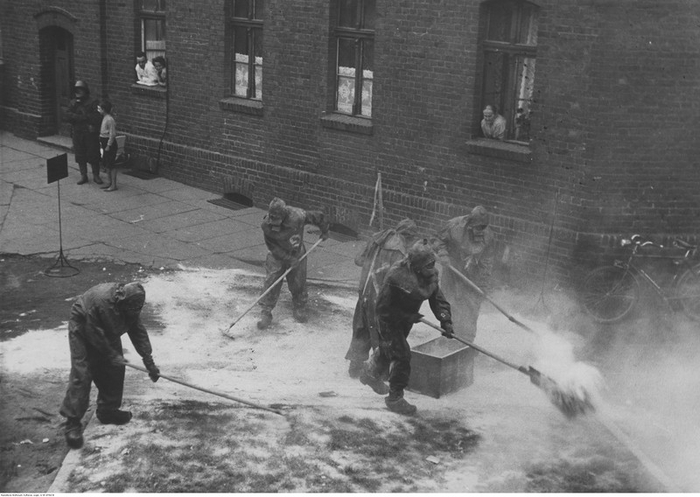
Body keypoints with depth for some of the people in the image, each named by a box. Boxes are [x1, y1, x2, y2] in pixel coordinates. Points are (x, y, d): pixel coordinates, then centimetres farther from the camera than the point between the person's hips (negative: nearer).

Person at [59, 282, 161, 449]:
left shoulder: (131, 305, -17)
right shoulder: (100, 300, -39)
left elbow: (139, 333, -9)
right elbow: (93, 334, -30)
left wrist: (150, 363, -11)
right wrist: (112, 355, -24)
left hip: (107, 334, 7)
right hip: (82, 331, -7)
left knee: (115, 370, 3)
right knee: (81, 374, -13)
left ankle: (108, 411, 19)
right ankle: (72, 422, -9)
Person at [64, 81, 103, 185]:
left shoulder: (92, 103, -4)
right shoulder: (73, 103, 9)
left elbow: (97, 118, -14)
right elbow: (68, 116, -3)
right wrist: (84, 118, -16)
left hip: (90, 134, -4)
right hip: (77, 133, 4)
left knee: (93, 155, -1)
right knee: (80, 156, 7)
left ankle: (96, 175, 10)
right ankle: (83, 175, 17)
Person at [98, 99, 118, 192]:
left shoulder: (109, 119, -20)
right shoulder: (104, 118, 10)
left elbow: (112, 134, -21)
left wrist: (108, 145, -18)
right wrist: (102, 142, 14)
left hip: (110, 143, -10)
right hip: (105, 142, 10)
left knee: (110, 164, -5)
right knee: (106, 164, 15)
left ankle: (113, 185, 0)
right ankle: (109, 182, 25)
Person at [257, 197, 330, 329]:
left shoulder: (298, 216, -30)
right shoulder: (266, 224, -26)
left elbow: (318, 216, -13)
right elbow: (273, 247, -17)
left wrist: (324, 231, 4)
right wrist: (289, 259, -21)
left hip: (297, 254, 0)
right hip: (277, 255, 0)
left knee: (298, 283, 7)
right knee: (270, 282, -7)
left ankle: (300, 308, 32)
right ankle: (265, 313, 4)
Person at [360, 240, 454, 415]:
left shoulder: (430, 276, -13)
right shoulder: (398, 278, -35)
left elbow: (438, 300, -9)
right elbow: (383, 308, -27)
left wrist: (446, 321, -22)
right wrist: (408, 317, -26)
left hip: (406, 318, 8)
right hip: (390, 320, -8)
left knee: (388, 349, 27)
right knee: (401, 355, -11)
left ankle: (371, 374, 55)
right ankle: (395, 398, 4)